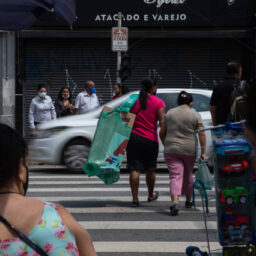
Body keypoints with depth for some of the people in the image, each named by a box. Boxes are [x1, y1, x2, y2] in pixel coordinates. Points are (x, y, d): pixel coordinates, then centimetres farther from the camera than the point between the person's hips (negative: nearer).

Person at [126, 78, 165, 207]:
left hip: (134, 138, 1)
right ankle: (151, 195, 33)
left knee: (134, 169, -1)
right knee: (150, 169, 17)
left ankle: (135, 198, -8)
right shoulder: (158, 102, -1)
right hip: (151, 140, 0)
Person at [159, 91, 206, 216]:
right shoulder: (195, 115, 1)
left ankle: (175, 202, -26)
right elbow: (201, 134, -5)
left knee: (175, 177, -6)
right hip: (189, 151, 0)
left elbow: (162, 133, 8)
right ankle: (188, 201, 33)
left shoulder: (169, 113, 5)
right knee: (188, 175, 18)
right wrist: (203, 152, -2)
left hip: (171, 150, 0)